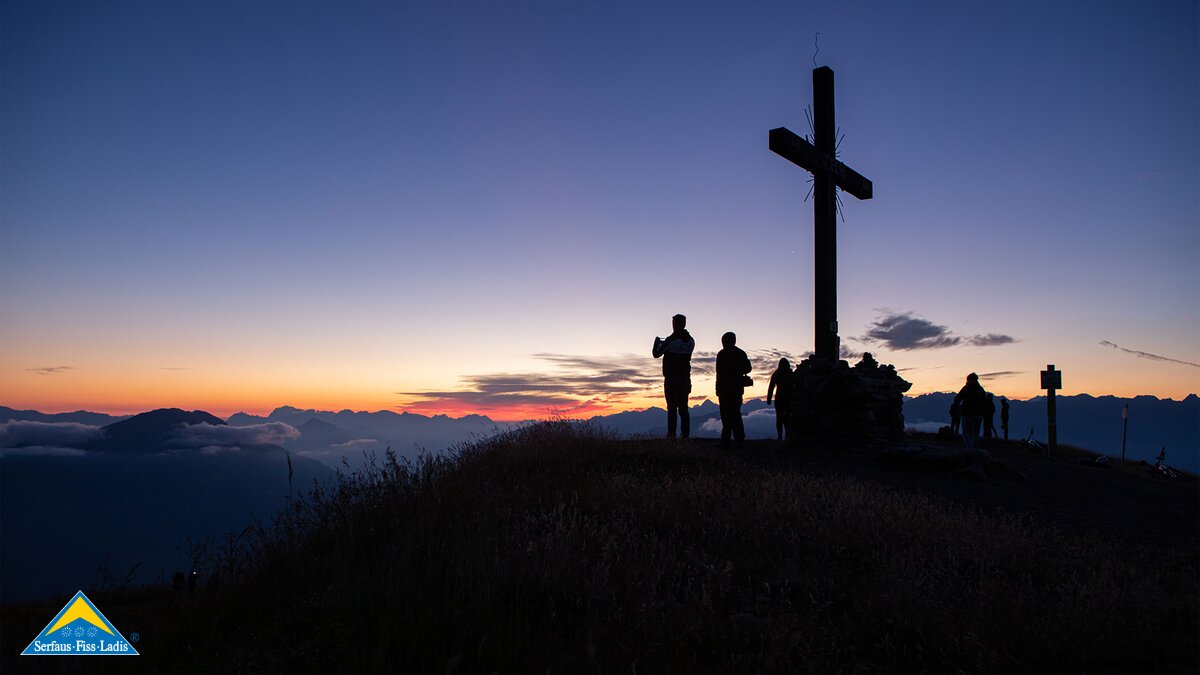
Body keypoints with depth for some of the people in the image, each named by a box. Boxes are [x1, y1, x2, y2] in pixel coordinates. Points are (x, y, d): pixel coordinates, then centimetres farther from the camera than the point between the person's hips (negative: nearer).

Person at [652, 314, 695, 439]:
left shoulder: (671, 340, -13)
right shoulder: (691, 341, 5)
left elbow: (656, 354, -3)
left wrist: (657, 343, 17)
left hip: (672, 379, -5)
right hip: (685, 379, 5)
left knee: (672, 408, -5)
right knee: (683, 408, 7)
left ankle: (672, 434, -7)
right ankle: (686, 434, 5)